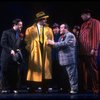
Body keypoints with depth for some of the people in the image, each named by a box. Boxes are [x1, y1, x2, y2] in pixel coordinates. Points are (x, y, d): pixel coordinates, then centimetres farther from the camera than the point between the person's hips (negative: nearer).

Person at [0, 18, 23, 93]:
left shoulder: (20, 35, 15)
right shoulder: (6, 33, 1)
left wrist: (19, 50, -4)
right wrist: (10, 50, -16)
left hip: (15, 56, 4)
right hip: (7, 56, -4)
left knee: (14, 73, 2)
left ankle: (14, 88, 8)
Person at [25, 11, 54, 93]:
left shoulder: (49, 29, 13)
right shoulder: (30, 29, 5)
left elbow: (51, 41, 12)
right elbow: (28, 41, 3)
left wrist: (49, 48, 0)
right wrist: (30, 50, -5)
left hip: (46, 52, 2)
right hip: (35, 52, -2)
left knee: (46, 69, 1)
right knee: (36, 69, -3)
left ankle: (46, 87, 4)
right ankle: (35, 87, 0)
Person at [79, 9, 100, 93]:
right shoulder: (83, 25, 24)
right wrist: (80, 49, 11)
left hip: (90, 51, -8)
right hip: (83, 51, 8)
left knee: (93, 69, -4)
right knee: (84, 70, 9)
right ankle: (86, 87, 15)